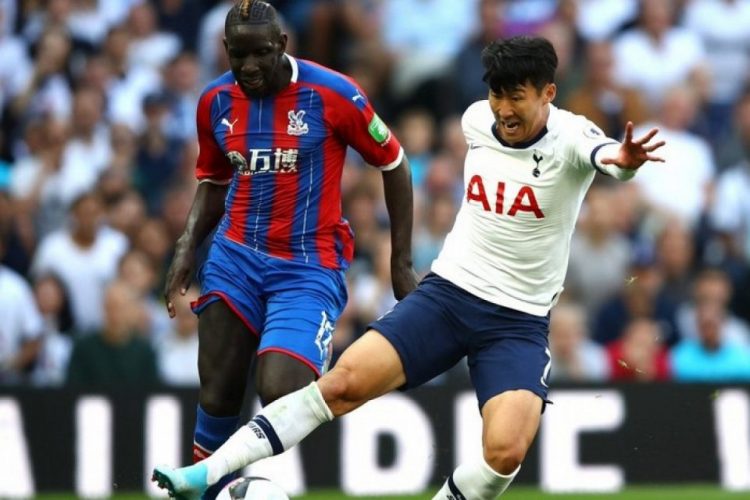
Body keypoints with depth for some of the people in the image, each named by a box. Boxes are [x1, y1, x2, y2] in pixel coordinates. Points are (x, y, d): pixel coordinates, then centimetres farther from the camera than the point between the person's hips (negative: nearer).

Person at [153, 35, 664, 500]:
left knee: (506, 450, -25)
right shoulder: (477, 119, 0)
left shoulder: (569, 136, -15)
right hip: (447, 290, 3)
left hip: (519, 322, -3)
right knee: (344, 381, -13)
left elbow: (603, 153, -39)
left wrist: (623, 159, -64)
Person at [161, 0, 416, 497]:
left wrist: (402, 262, 1)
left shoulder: (332, 94, -11)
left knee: (281, 393, -20)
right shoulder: (216, 102, 2)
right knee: (218, 395, 3)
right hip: (236, 257, 4)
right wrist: (188, 249, 3)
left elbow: (394, 164, 0)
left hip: (309, 268, -4)